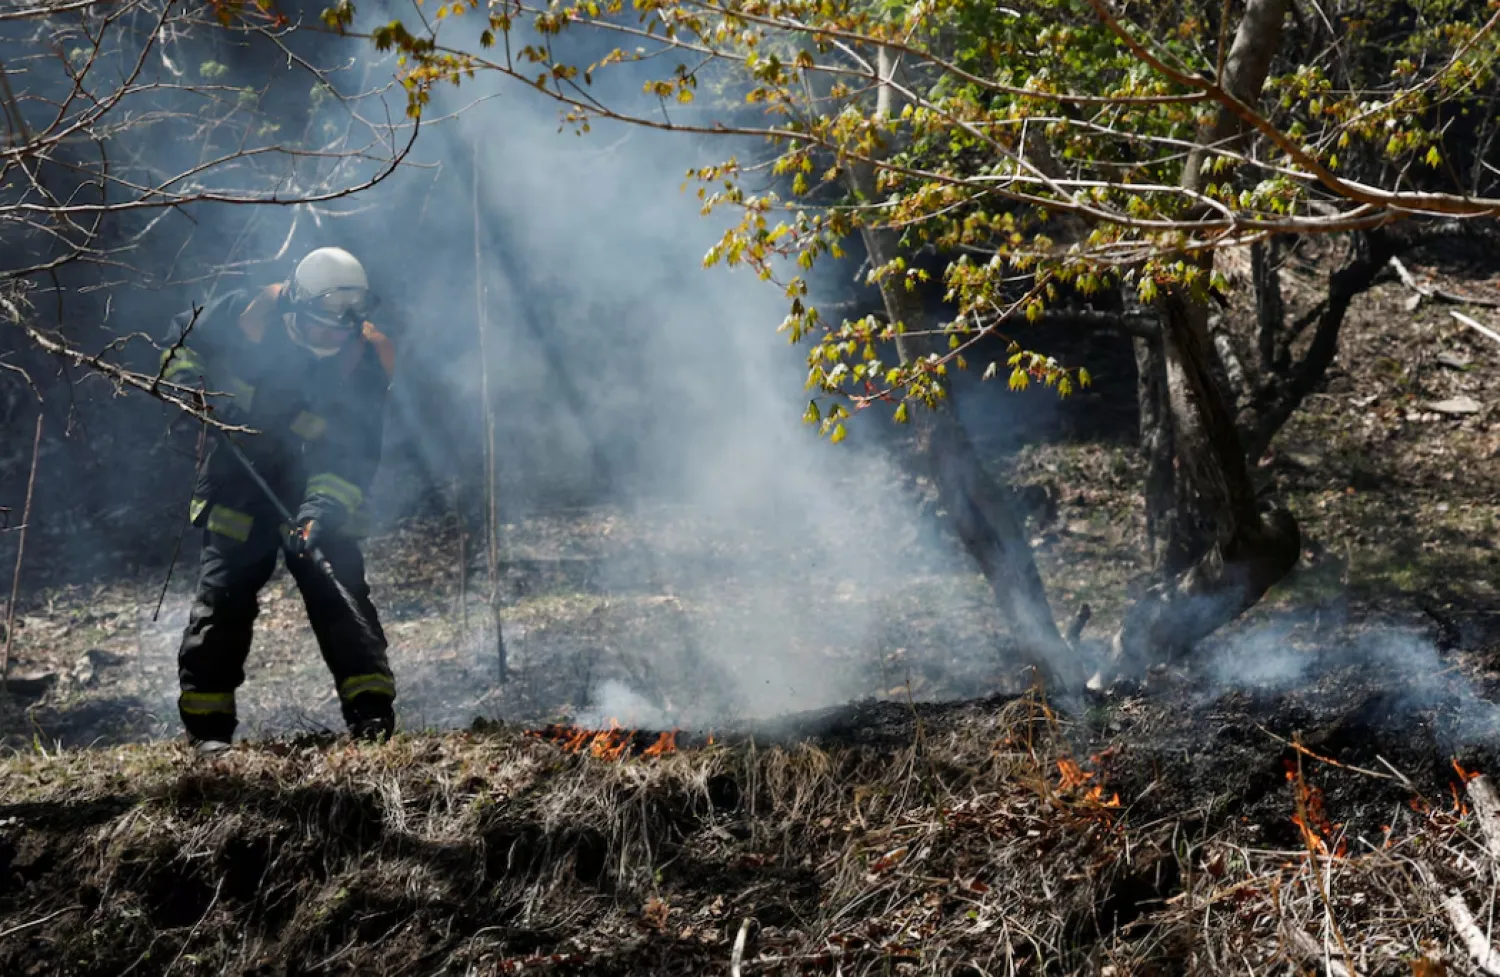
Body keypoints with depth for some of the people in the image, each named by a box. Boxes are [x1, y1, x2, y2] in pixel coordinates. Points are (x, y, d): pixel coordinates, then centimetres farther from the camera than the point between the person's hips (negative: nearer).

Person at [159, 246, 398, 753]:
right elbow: (185, 337, 6)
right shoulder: (249, 314, -15)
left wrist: (319, 511, -33)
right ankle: (207, 725, 2)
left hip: (317, 488, 0)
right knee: (223, 595, -5)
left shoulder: (366, 359, -16)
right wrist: (191, 384, -13)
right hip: (239, 482, 0)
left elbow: (354, 455, -19)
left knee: (339, 587, -11)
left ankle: (371, 710, -7)